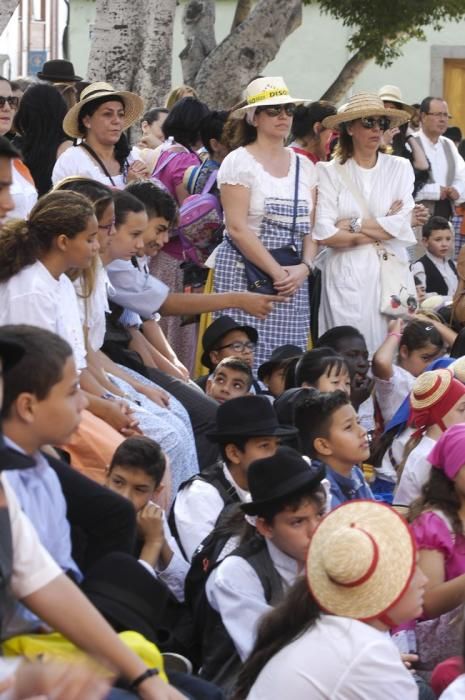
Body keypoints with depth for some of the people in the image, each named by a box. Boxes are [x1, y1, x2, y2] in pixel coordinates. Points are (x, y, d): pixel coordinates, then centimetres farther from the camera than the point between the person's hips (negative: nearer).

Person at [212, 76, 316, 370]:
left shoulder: (304, 165, 14)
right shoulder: (239, 162, -2)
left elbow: (311, 227, 13)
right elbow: (237, 228, -10)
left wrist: (304, 267, -5)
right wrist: (276, 272, -13)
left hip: (294, 277, 5)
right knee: (249, 359, -10)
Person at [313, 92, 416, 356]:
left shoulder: (400, 168, 8)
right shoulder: (330, 171, 2)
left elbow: (403, 226, -3)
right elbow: (324, 233, -8)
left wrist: (354, 225, -6)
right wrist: (381, 230, -4)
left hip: (391, 272, 2)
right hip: (346, 274, -2)